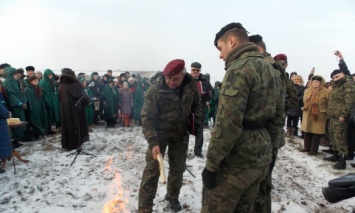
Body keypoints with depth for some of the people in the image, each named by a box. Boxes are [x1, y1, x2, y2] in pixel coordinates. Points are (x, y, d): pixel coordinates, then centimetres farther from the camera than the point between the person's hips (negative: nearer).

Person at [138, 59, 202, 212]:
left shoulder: (191, 85, -12)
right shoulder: (155, 90, -24)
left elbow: (196, 104, 7)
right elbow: (147, 117, -22)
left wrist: (196, 122, -1)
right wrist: (153, 142, -29)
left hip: (181, 134, 4)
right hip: (159, 134, -4)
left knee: (178, 168, 17)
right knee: (152, 170, -4)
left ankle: (173, 196, 41)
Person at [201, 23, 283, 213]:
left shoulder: (239, 69, -15)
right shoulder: (271, 71, 14)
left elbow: (228, 124, -22)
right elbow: (278, 117, 17)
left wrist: (211, 164, -15)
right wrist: (265, 146, 21)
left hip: (236, 160, -9)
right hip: (261, 159, 9)